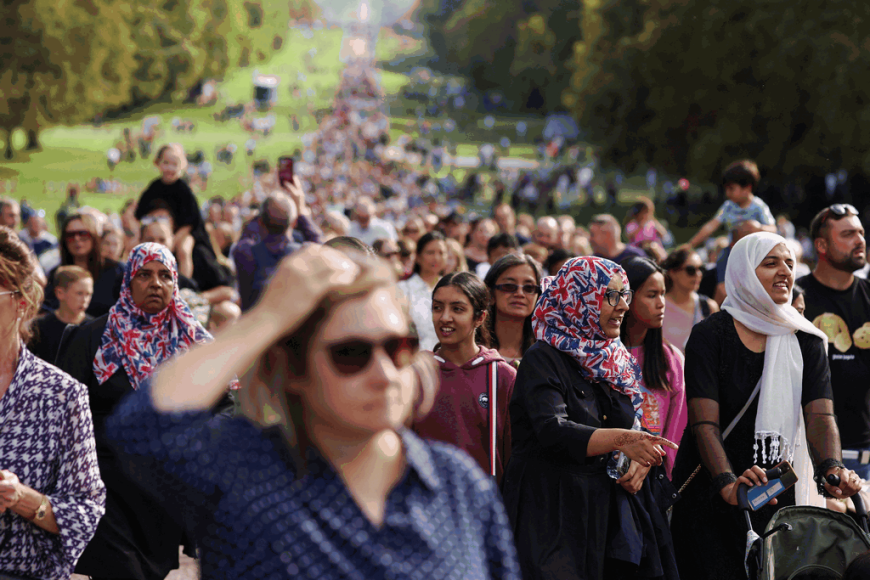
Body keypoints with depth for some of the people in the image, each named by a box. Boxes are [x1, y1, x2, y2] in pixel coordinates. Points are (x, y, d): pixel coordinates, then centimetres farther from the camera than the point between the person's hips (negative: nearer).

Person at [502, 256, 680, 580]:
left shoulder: (616, 363, 14)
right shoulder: (543, 359, -8)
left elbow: (635, 432, 16)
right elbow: (553, 432, -23)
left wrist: (641, 462, -7)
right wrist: (619, 439, -36)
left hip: (614, 514, 6)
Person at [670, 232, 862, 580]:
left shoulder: (806, 340, 5)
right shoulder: (710, 336, -7)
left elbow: (820, 415, -6)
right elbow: (705, 424, -16)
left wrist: (831, 470, -27)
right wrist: (728, 485, -32)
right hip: (712, 494, -3)